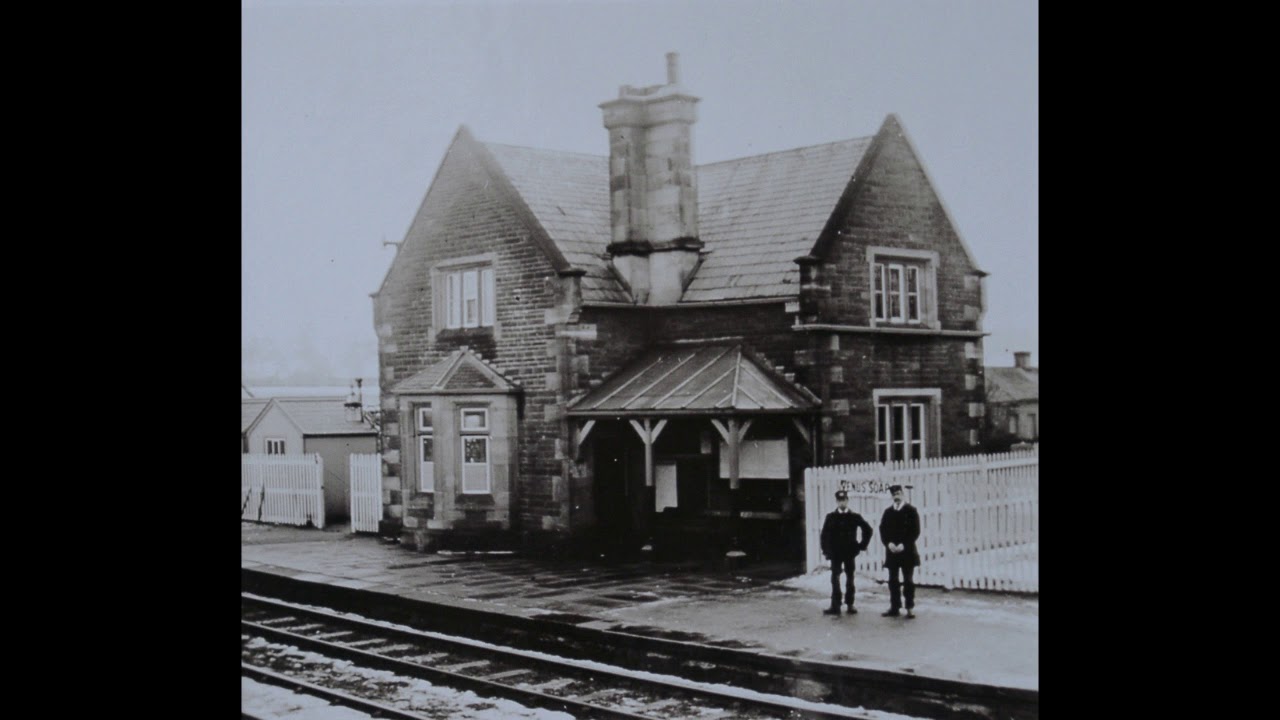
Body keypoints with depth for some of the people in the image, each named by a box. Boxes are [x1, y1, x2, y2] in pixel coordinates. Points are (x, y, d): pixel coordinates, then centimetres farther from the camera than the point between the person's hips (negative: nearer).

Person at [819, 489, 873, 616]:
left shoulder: (855, 517, 1)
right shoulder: (831, 517, 1)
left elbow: (867, 529, 9)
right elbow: (825, 534, 1)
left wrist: (862, 545, 5)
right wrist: (826, 550, -6)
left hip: (850, 552, 1)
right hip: (835, 553, -1)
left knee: (850, 578, 6)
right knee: (835, 579, -5)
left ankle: (850, 604, 13)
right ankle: (835, 606, -7)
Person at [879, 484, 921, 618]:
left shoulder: (911, 511, -1)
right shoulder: (888, 512, 10)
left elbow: (915, 531, -6)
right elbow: (883, 530, 7)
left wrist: (904, 545, -14)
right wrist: (889, 543, -10)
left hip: (907, 551, -3)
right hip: (892, 551, 3)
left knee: (908, 580, 0)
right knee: (893, 581, 5)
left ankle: (909, 608, 3)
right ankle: (894, 608, 9)